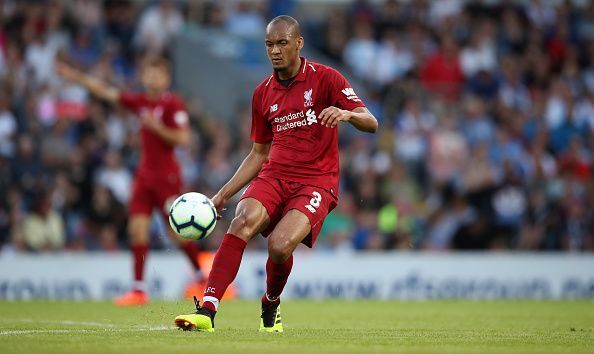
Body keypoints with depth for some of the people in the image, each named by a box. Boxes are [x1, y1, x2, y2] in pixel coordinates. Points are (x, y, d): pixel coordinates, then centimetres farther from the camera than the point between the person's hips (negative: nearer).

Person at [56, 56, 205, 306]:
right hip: (145, 173, 6)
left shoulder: (173, 104, -9)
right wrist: (76, 77, 8)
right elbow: (106, 93, 12)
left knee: (177, 232, -2)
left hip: (167, 176, -6)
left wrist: (156, 126, -22)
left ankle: (202, 275, 21)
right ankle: (139, 288, -2)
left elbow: (182, 138, -15)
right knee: (137, 228, -3)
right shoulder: (141, 101, 8)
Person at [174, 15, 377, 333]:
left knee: (280, 245, -27)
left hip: (316, 182, -4)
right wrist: (223, 195, 13)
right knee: (243, 221, -28)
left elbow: (371, 124, -7)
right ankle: (207, 310, -36)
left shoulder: (325, 78, -1)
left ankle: (271, 306, 6)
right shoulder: (263, 94, 14)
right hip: (274, 176, 4)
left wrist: (346, 113, -30)